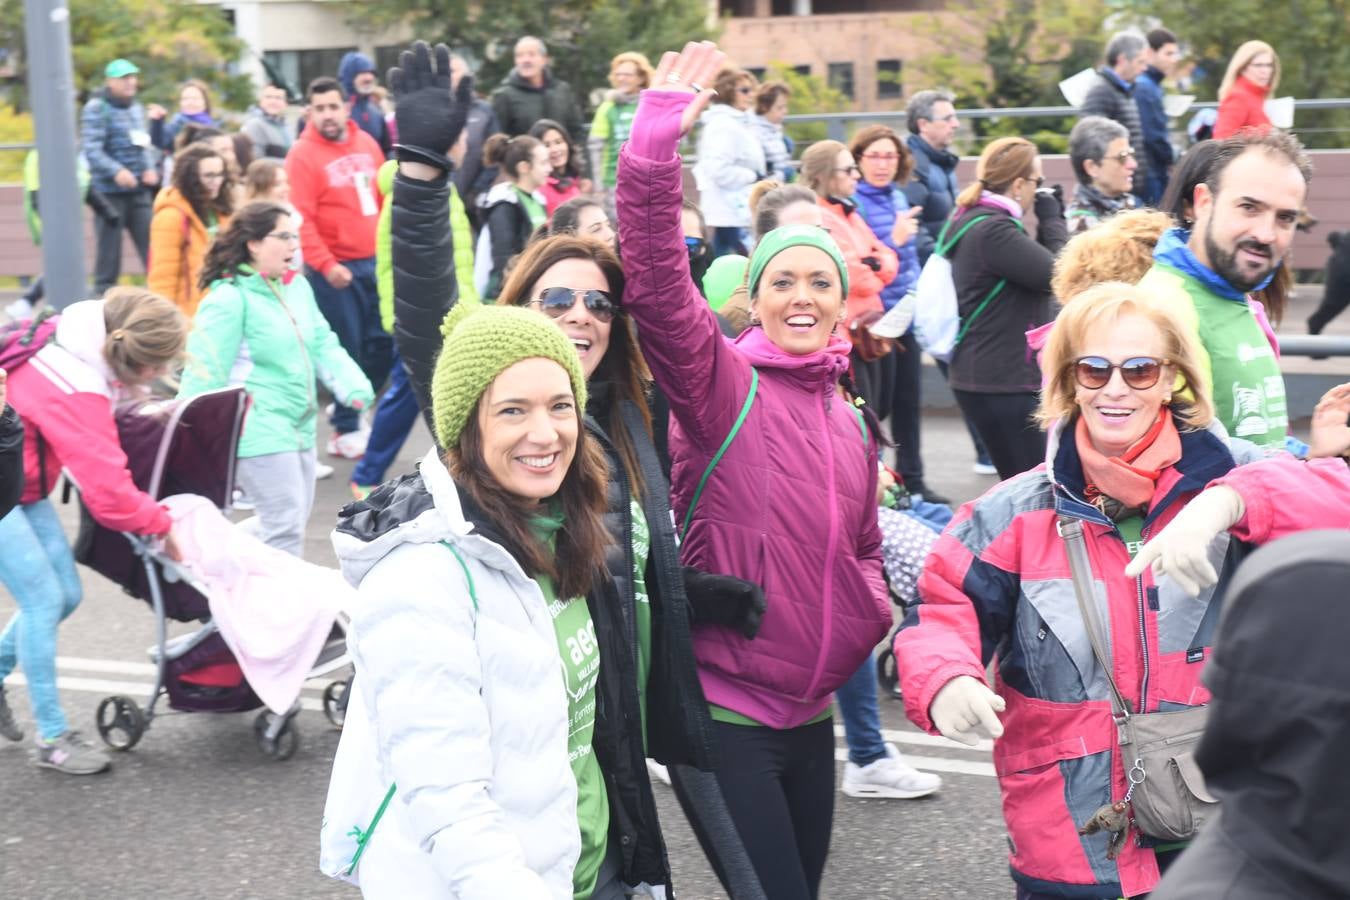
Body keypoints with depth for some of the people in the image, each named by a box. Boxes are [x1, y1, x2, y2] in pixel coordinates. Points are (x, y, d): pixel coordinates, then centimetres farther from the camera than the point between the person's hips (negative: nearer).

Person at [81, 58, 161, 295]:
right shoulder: (97, 109, -7)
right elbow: (91, 149, -16)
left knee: (152, 244, 0)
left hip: (139, 190, 6)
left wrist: (150, 168, 1)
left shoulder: (136, 108, 15)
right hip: (109, 191, -6)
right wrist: (116, 171, -29)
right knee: (109, 248, -1)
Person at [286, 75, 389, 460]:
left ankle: (349, 407, 28)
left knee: (384, 340, 8)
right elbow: (301, 218, -15)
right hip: (335, 268, -6)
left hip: (374, 261, 6)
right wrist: (324, 265, -21)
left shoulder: (367, 143, 9)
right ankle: (345, 429, 12)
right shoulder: (303, 155, -9)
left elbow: (385, 197, 17)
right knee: (346, 348, -1)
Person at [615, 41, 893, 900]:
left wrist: (875, 609, 5)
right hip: (724, 712, -7)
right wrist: (653, 155, -38)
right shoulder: (722, 385, -9)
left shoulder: (852, 423, 10)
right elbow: (657, 290, -27)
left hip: (811, 715, 7)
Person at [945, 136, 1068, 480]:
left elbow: (1033, 265, 21)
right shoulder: (993, 230, -18)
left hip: (981, 374, 11)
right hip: (1002, 383, -11)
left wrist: (1049, 220, 8)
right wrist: (1051, 217, -7)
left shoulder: (971, 220, 13)